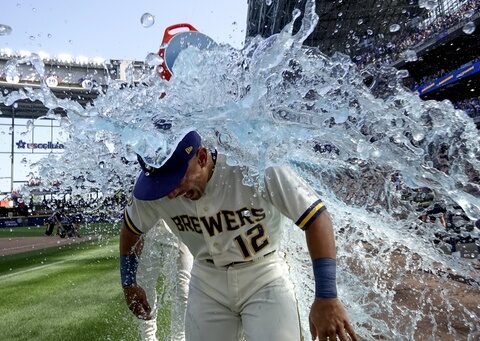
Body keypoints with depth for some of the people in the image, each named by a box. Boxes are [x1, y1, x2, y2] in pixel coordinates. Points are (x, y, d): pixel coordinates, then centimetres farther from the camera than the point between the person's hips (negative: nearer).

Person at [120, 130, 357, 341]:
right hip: (206, 284, 4)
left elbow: (316, 217, -25)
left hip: (264, 278, -3)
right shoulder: (150, 191, -15)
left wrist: (326, 298, -28)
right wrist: (129, 283, 13)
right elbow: (131, 228, 6)